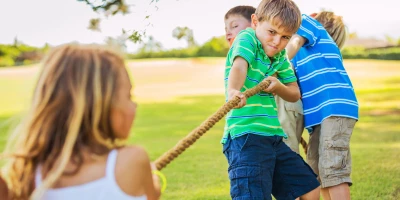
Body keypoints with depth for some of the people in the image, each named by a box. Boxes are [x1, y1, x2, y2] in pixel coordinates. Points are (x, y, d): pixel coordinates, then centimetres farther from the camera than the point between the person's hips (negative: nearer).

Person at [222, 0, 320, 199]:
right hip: (246, 136, -8)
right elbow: (239, 66, -28)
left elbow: (295, 94, 18)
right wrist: (234, 91, -50)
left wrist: (278, 87, -6)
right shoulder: (246, 38, -6)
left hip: (273, 138, 8)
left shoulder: (280, 56, 14)